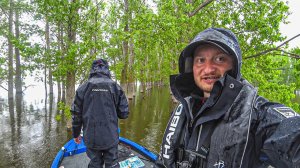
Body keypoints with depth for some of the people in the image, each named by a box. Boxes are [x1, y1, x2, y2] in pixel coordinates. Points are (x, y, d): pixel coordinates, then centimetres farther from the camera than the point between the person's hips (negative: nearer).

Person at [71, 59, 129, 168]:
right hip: (111, 137, -1)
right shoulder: (115, 86, -5)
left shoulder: (83, 87, -3)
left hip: (91, 137, 1)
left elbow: (76, 114, 0)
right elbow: (124, 113, -4)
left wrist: (76, 133, 15)